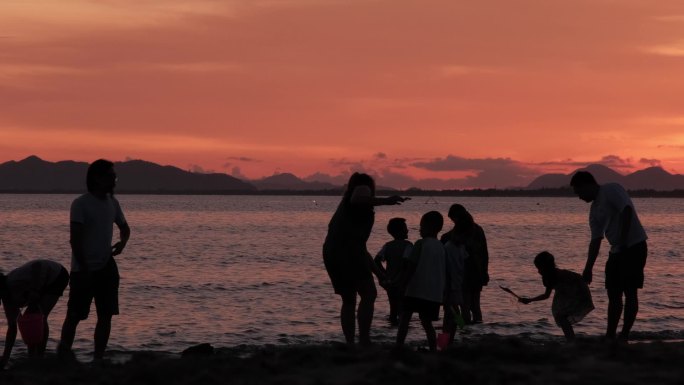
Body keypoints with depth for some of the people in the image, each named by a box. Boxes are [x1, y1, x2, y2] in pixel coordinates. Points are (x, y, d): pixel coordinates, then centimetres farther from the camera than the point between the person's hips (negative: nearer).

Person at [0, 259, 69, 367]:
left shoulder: (12, 283, -31)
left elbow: (37, 265, -37)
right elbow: (12, 327, -3)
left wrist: (35, 291, -32)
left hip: (57, 277, -9)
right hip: (45, 284, 9)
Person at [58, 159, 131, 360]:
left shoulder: (112, 202, 8)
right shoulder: (80, 204, -12)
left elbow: (124, 227, 23)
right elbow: (75, 239, -15)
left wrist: (123, 242, 0)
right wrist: (84, 268, -19)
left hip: (106, 267, 6)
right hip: (84, 269, -6)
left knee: (106, 315, 3)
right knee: (75, 315, 1)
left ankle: (98, 358, 9)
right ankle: (63, 353, 16)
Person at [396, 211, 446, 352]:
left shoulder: (421, 243, -6)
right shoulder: (441, 247, 11)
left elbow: (411, 267, -10)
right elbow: (444, 273, 14)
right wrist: (442, 295, 21)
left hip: (416, 290, -5)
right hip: (435, 294, 5)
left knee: (404, 319, 1)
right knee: (427, 323, 9)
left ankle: (399, 348, -6)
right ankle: (433, 351, 0)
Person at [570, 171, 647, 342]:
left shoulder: (612, 190, -9)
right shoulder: (595, 209, 15)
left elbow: (627, 211, -22)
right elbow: (596, 240, 16)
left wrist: (623, 242, -24)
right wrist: (588, 269, 12)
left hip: (634, 246, -9)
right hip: (616, 251, 9)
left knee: (630, 292, -5)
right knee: (614, 294, 9)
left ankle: (624, 335, -2)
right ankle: (610, 335, 14)